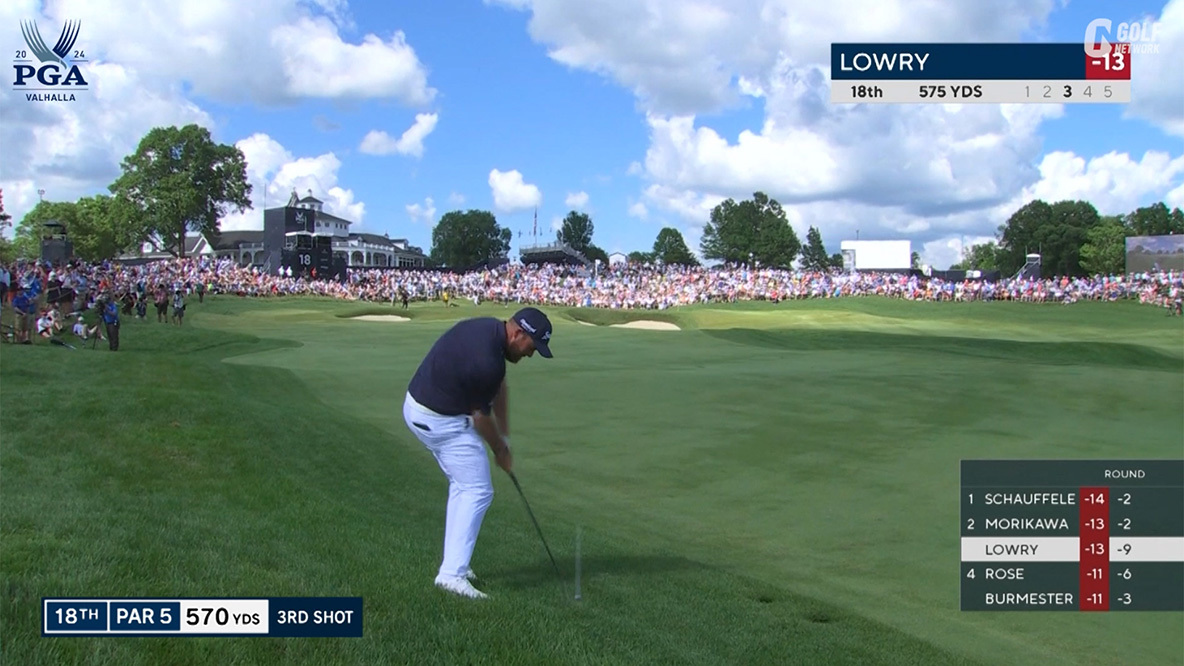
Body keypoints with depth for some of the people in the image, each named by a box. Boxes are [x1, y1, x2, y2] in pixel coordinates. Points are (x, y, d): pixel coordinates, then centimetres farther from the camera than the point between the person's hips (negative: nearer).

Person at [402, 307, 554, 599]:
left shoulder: (491, 327, 0)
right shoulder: (486, 361, -28)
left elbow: (499, 388, 8)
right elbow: (481, 416, -13)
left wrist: (504, 438, 8)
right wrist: (501, 451, 4)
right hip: (441, 420, -10)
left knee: (463, 486, 20)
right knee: (477, 491, -5)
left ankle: (453, 562, 23)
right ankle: (452, 573, -8)